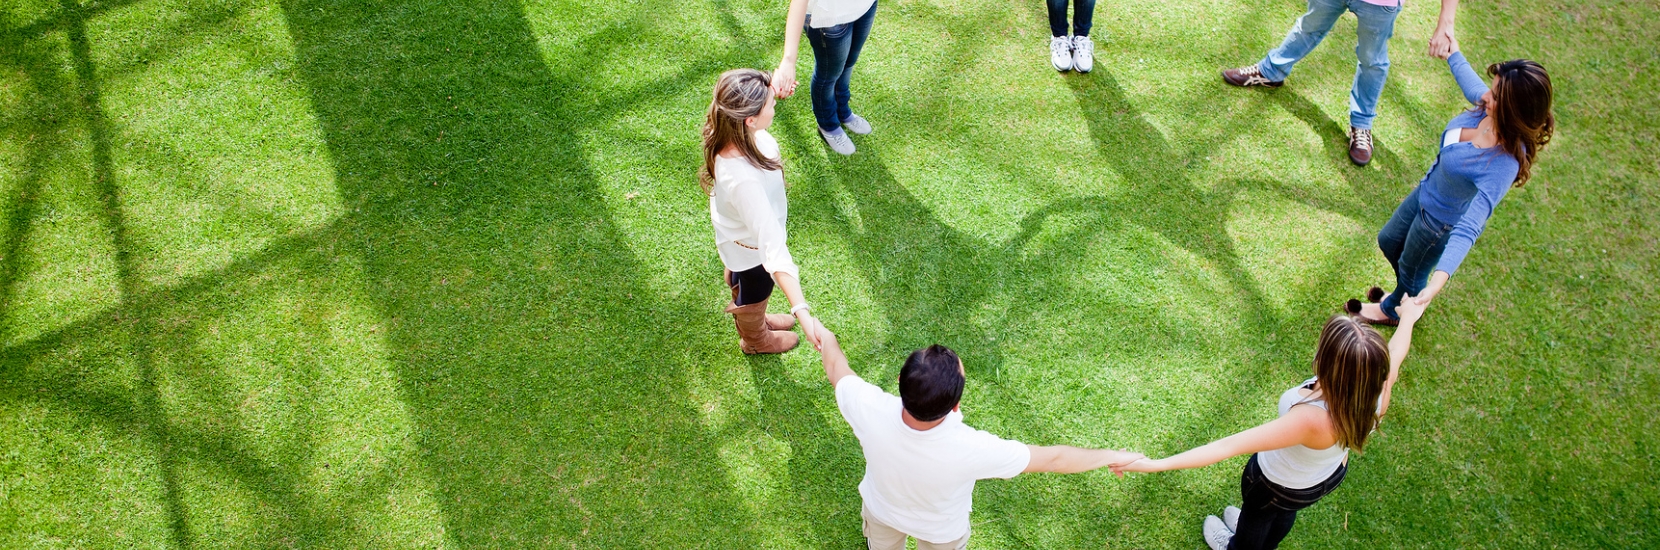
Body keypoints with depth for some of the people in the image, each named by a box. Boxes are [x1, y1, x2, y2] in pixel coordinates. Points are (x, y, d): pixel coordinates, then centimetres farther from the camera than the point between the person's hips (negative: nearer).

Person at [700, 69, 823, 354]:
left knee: (740, 281, 38)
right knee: (754, 293, 29)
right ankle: (756, 339, 64)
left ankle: (752, 320, 72)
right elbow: (772, 247, -53)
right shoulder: (743, 180, -51)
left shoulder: (729, 131, -28)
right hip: (752, 246, -7)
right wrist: (802, 313, -56)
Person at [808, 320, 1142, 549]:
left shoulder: (870, 410, -42)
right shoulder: (970, 450, -47)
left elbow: (837, 371, -17)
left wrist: (827, 339, 6)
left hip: (881, 509, 1)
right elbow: (1052, 459, -31)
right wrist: (1110, 456, -13)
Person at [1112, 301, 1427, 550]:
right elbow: (1395, 352, -7)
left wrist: (1155, 464, -48)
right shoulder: (1378, 390, -32)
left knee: (1256, 514, 32)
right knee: (1285, 511, 38)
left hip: (1280, 483, -5)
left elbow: (1229, 446, -50)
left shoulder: (1312, 421, -51)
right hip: (1331, 474, 5)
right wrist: (1407, 317, 16)